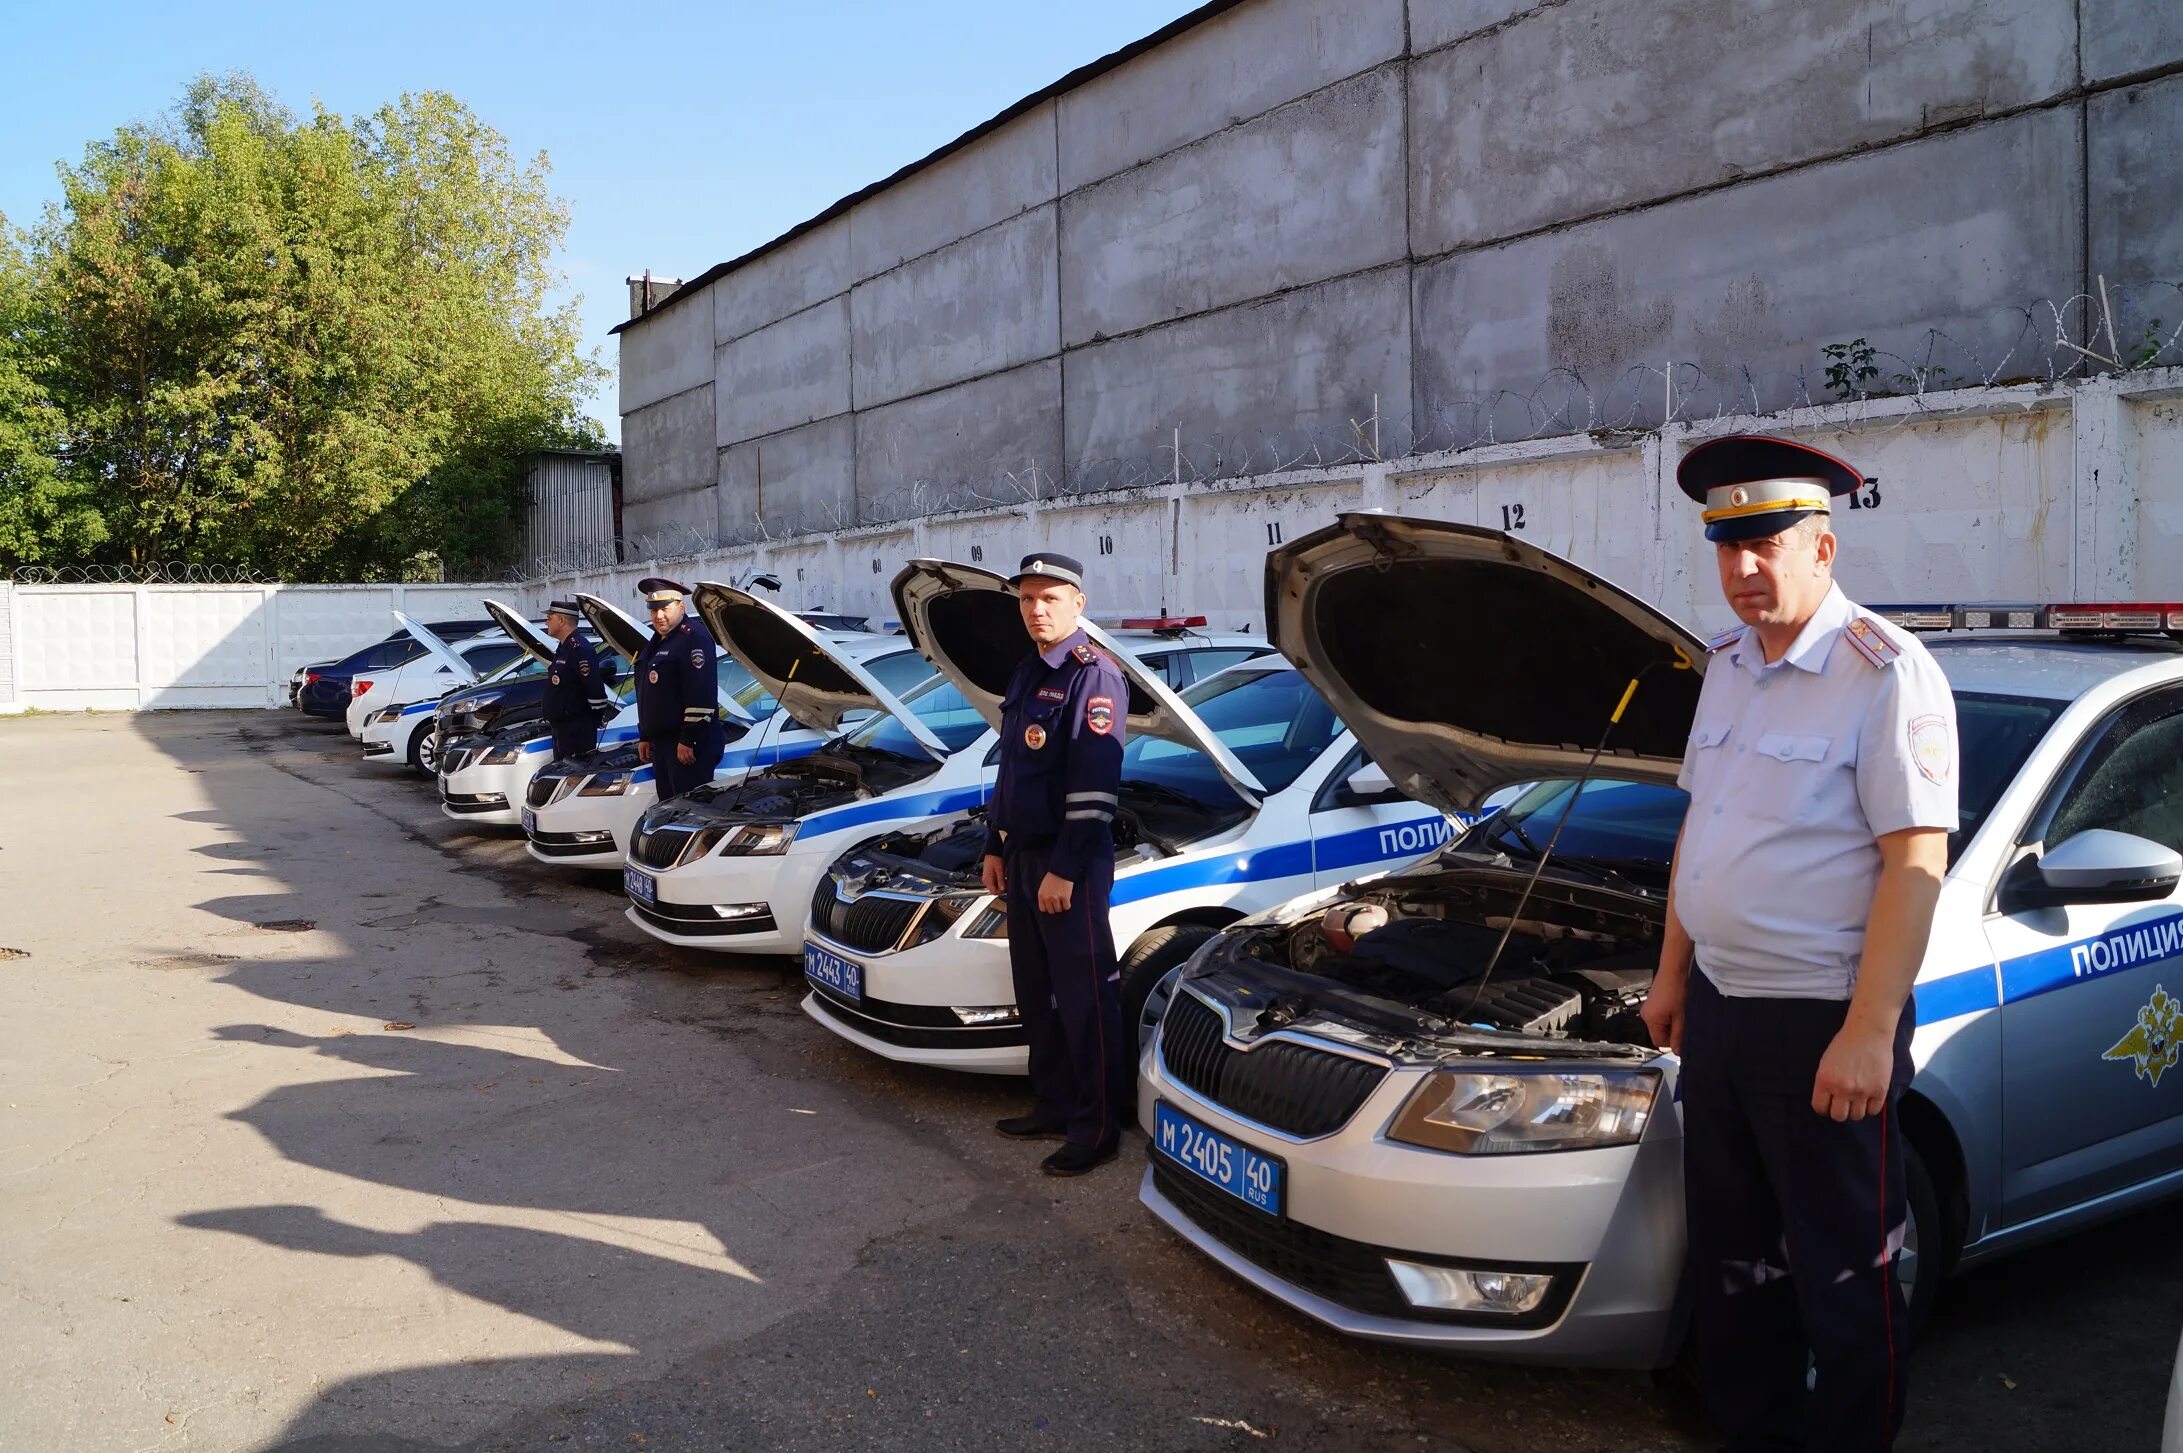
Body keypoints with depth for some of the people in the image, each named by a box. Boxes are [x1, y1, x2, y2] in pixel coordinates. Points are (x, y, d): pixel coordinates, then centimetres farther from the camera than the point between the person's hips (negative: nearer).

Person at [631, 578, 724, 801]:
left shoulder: (693, 638, -13)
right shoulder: (656, 643, 19)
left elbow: (701, 695, -21)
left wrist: (689, 740, -23)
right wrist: (644, 737, 24)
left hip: (687, 744, -10)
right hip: (661, 742, 10)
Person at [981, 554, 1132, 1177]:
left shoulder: (1094, 676, -14)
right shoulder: (1027, 674, 14)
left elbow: (1095, 786, -20)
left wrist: (1066, 869, -21)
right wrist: (995, 847, 19)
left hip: (1068, 866, -9)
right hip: (1022, 856, 9)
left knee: (1084, 996, -2)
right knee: (1036, 992, 15)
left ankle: (1097, 1128, 6)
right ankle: (1054, 1107, 27)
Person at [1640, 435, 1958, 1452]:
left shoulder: (1885, 674, -15)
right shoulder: (1727, 667, 10)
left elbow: (1916, 862, -20)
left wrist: (1869, 1033, -24)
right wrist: (1671, 975, 17)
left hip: (1823, 1023, -8)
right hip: (1717, 1008, 8)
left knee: (1845, 1270, 8)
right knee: (1730, 1252, 19)